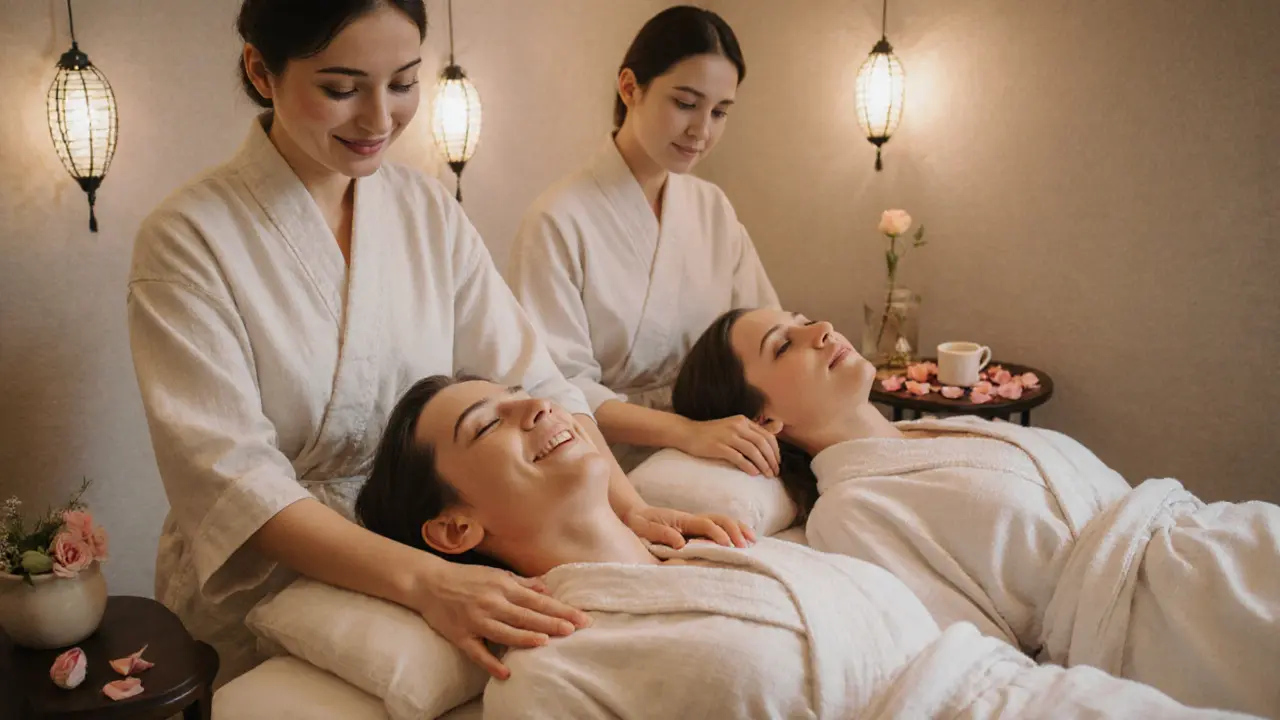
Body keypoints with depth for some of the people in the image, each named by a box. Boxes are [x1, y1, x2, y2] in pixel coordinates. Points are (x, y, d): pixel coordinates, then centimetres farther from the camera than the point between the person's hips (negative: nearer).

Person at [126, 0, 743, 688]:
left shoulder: (430, 210, 0)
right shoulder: (187, 237, -13)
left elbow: (528, 379, -5)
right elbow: (227, 472, -21)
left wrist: (629, 506, -21)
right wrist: (424, 579, -33)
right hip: (257, 605, -2)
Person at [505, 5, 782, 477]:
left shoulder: (714, 209, 9)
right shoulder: (559, 221, -10)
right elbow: (557, 386, -14)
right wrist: (687, 432, -27)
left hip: (705, 473, 6)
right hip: (607, 473, -6)